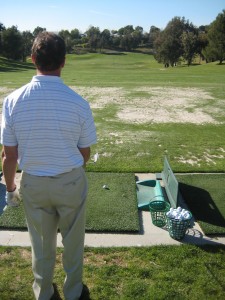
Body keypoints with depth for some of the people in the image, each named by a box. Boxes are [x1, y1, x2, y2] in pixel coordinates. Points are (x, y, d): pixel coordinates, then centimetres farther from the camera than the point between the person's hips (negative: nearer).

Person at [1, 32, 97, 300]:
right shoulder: (78, 103, -18)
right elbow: (85, 154, -7)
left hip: (33, 183, 2)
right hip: (71, 182, -1)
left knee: (41, 242, 22)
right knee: (72, 240, 21)